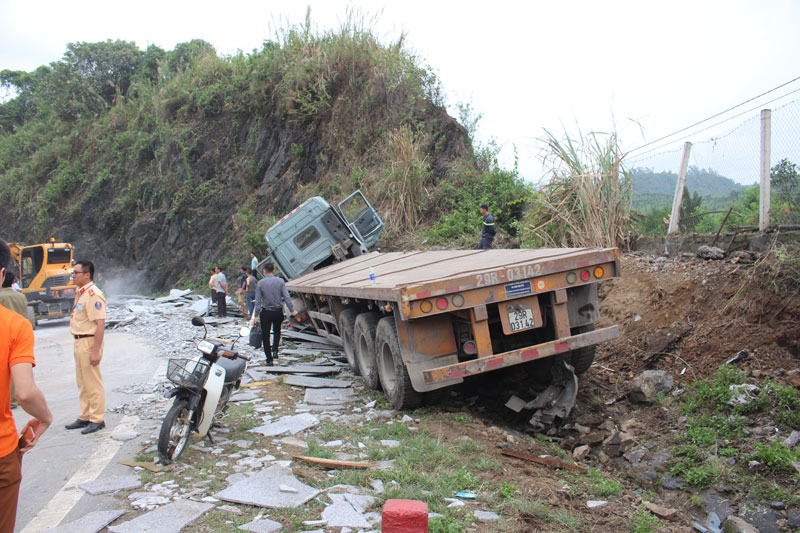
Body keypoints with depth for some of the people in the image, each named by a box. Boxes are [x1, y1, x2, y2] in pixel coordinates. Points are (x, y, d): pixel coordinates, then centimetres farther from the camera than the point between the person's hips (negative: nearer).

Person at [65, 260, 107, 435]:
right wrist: (77, 343, 18)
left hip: (90, 342, -10)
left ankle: (97, 420, 8)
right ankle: (85, 417, 29)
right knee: (83, 383, 18)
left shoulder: (93, 295, -18)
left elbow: (100, 324, -23)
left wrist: (95, 351, -25)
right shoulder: (80, 293, 14)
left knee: (93, 384, -2)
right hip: (79, 342, 10)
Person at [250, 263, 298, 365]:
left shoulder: (260, 283, -5)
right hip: (278, 312, 2)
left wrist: (255, 316, -2)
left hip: (266, 312, -2)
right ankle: (275, 350, 9)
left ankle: (269, 360, 10)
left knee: (265, 335, 9)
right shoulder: (280, 281, -3)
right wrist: (292, 310, -2)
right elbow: (286, 297, -7)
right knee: (277, 331, 26)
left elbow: (258, 300, -6)